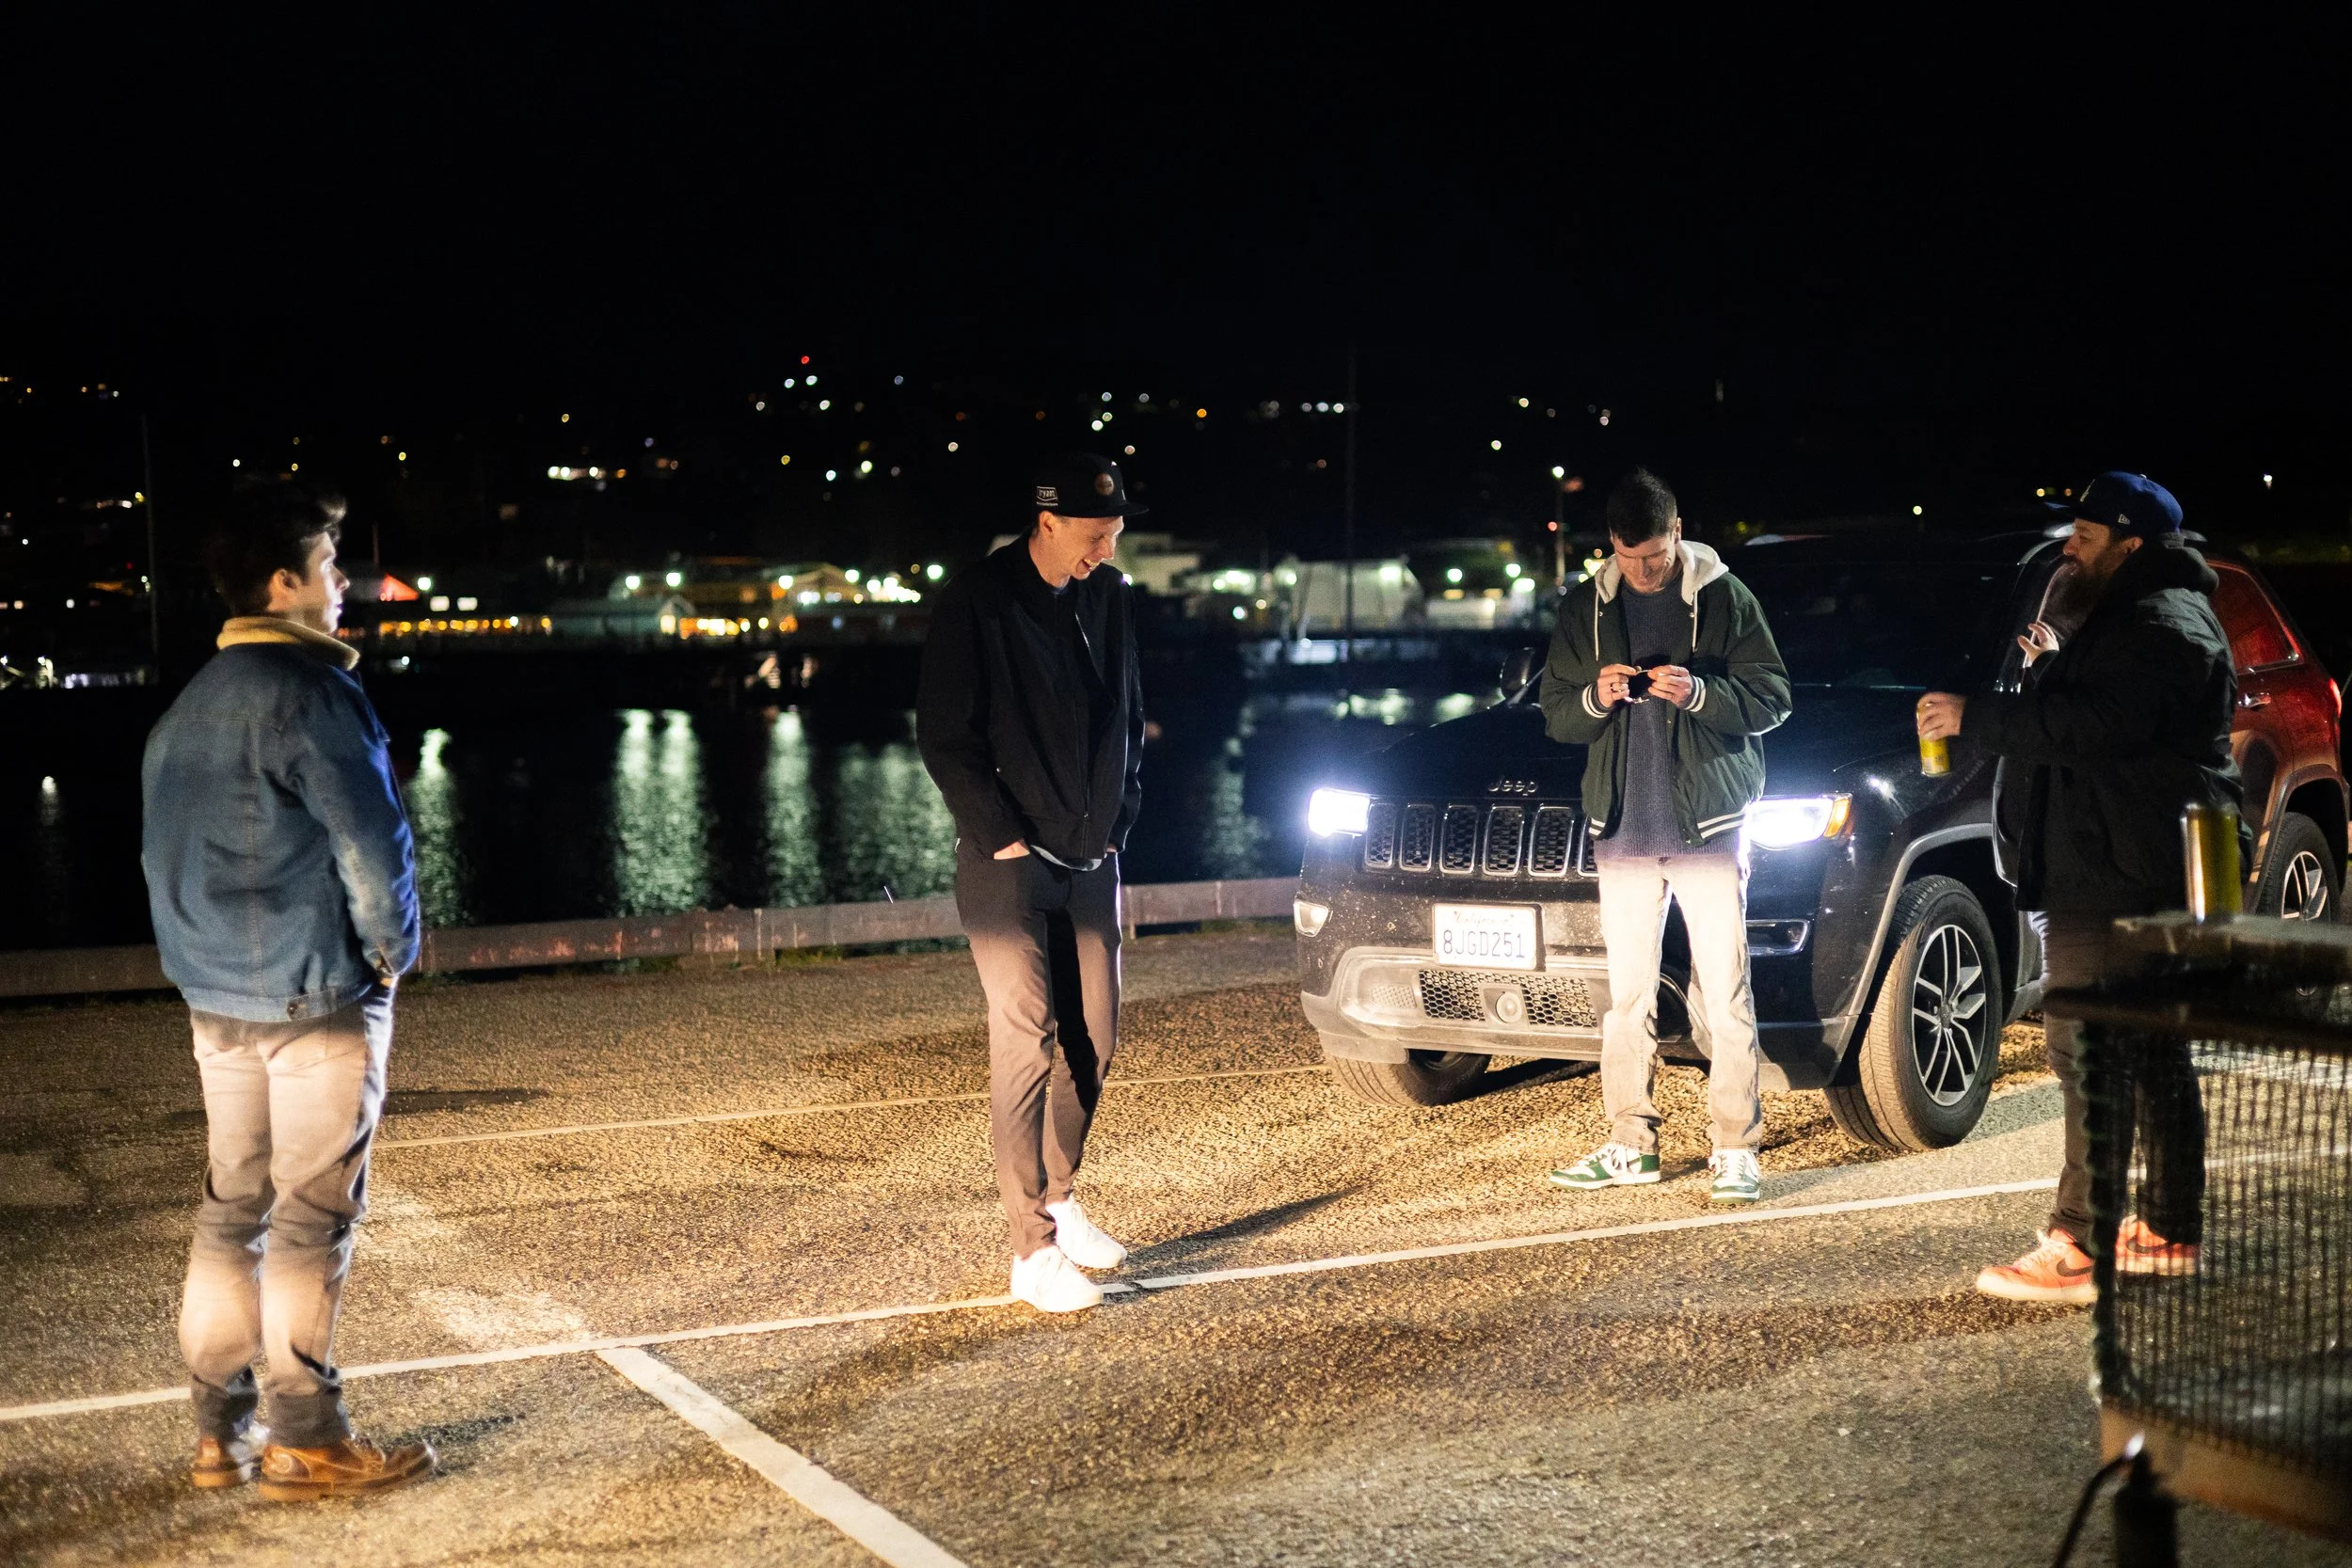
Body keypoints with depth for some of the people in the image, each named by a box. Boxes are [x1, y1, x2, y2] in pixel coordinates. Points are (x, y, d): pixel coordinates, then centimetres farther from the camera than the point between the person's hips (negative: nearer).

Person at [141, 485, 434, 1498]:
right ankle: (305, 1443, 4)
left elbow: (166, 845, 16)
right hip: (318, 994, -8)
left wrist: (205, 954, 16)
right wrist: (390, 948, -5)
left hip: (218, 996, 8)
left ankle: (220, 1432, 18)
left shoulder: (190, 704, 13)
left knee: (232, 1209, 12)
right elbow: (368, 836, -19)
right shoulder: (310, 690, -15)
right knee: (312, 1217, -2)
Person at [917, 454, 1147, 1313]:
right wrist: (1003, 839, -13)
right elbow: (945, 738, -11)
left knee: (1092, 1042, 9)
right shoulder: (977, 604, -10)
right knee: (1028, 1044, -10)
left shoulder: (1109, 598, 7)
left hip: (1090, 859, 6)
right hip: (1010, 863, -6)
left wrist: (1117, 819, 10)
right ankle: (1033, 1249, -8)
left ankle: (1059, 1196, 28)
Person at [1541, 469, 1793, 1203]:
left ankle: (1736, 1149, 0)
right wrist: (1594, 698, -11)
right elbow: (1555, 713, 11)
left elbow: (1771, 698, -2)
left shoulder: (1723, 597, 0)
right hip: (1623, 831, 3)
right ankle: (1630, 1146, 14)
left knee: (1725, 993, -4)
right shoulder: (1586, 608, 9)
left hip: (1707, 825, -3)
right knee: (1627, 995, 6)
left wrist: (1699, 693, -19)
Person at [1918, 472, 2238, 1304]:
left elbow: (2096, 727, -27)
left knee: (2093, 1056, -12)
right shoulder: (2139, 617, 21)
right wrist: (2058, 668, 18)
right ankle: (2170, 1231, 22)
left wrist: (1975, 717, -23)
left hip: (2119, 883, -12)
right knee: (2152, 1052, 15)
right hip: (2129, 874, 12)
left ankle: (2078, 1249, -12)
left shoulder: (2161, 628, -15)